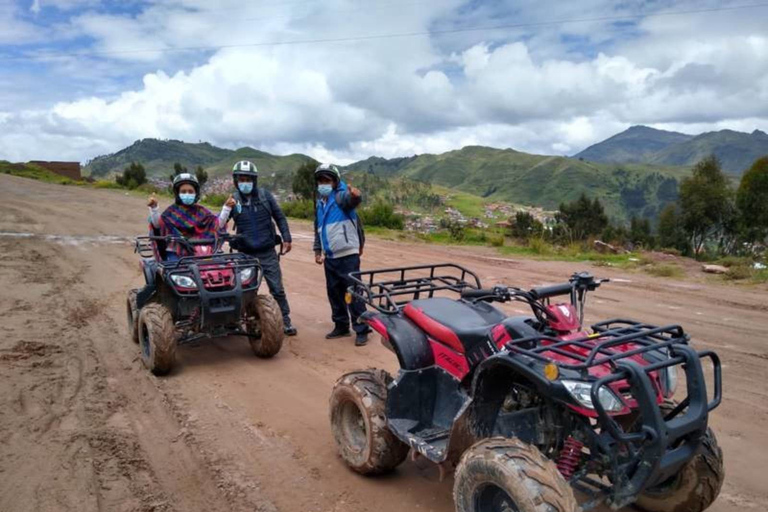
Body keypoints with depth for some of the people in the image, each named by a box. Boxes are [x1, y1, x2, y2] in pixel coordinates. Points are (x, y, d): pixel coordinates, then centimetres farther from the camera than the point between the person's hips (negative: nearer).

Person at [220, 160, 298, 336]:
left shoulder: (265, 195, 0)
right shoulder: (233, 199, 1)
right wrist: (227, 208, -19)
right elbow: (220, 225, -4)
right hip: (245, 254, 1)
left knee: (277, 289, 1)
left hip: (267, 252, -1)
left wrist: (286, 238, 1)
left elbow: (280, 217, 6)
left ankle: (285, 321, 11)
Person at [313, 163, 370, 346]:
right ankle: (341, 326, 26)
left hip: (347, 255, -8)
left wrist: (355, 195, -56)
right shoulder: (320, 203, 16)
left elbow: (352, 200, -33)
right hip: (330, 257, 8)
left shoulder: (341, 196, -7)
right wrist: (317, 250, 21)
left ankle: (361, 330, 1)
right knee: (334, 292, 14)